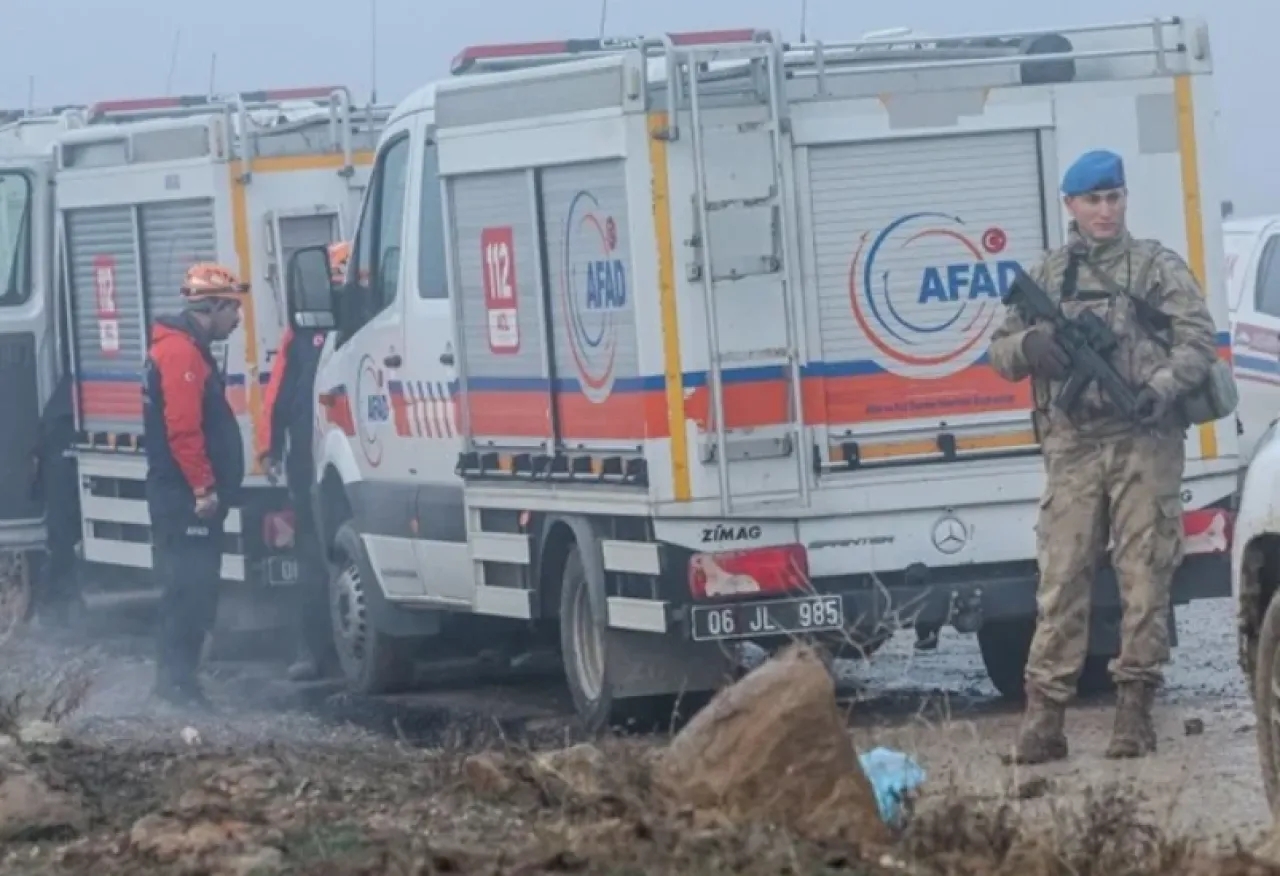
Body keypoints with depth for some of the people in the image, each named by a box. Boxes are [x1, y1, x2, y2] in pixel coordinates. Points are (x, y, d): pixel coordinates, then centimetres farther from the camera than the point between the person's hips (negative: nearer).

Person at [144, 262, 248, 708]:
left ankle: (178, 675, 17)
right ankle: (177, 678, -10)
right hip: (184, 494, -11)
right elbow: (182, 428, -23)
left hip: (188, 494, 11)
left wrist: (210, 486, 21)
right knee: (189, 585, -11)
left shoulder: (189, 350, 19)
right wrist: (203, 487, -21)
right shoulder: (180, 353, -16)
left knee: (193, 586, 12)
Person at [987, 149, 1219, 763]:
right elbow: (1001, 352, 16)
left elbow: (1199, 340, 0)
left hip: (1144, 440, -2)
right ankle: (1043, 718, -3)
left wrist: (1165, 386, -18)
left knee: (1144, 575, -2)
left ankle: (1135, 708, 3)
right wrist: (1030, 346, -7)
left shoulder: (1157, 267, 7)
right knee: (1062, 578, -2)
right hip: (1072, 443, 2)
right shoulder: (1047, 276, 15)